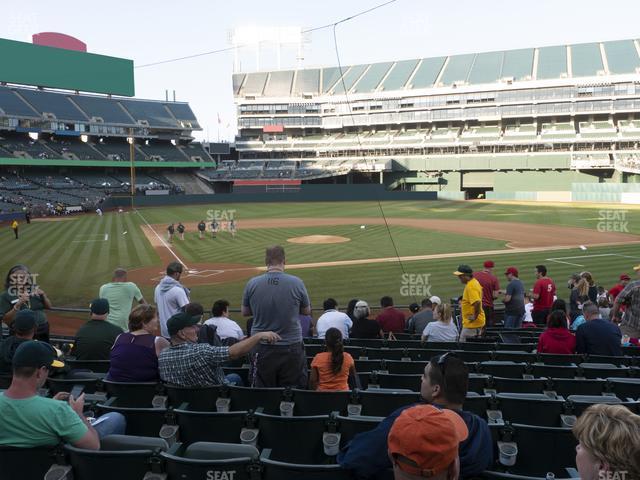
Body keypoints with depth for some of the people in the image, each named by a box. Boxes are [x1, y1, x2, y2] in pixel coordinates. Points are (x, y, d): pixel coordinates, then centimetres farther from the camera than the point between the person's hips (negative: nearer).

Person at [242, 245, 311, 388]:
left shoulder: (252, 284, -6)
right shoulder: (296, 283, -10)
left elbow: (245, 312, 8)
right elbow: (307, 311, 5)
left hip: (262, 348, 1)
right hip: (291, 346, -1)